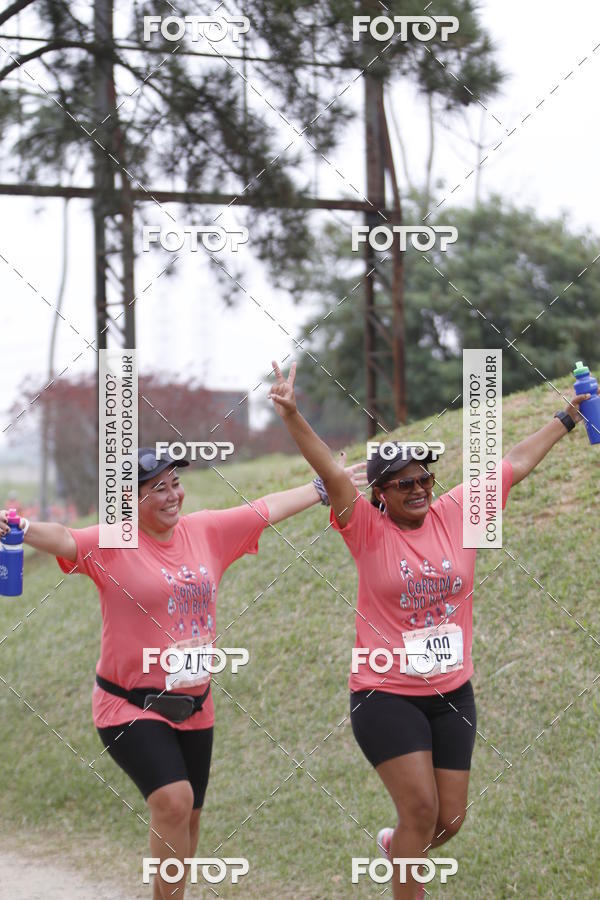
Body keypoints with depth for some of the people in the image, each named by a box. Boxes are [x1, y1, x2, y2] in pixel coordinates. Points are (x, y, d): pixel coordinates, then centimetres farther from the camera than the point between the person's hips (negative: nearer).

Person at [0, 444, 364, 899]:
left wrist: (327, 486, 26)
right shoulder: (110, 543, -12)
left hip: (193, 708, 6)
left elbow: (268, 508, 16)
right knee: (174, 801, -24)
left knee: (187, 819, 13)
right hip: (132, 707, -6)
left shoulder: (206, 530, 4)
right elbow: (64, 539, -31)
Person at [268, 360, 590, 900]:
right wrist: (292, 417, -36)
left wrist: (569, 417, 12)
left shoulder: (456, 514, 1)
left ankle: (395, 845, 41)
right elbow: (331, 472, -22)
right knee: (421, 807, -14)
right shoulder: (368, 530, -8)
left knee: (451, 818, 9)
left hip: (452, 693, 5)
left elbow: (517, 464, 7)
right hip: (386, 694, -4)